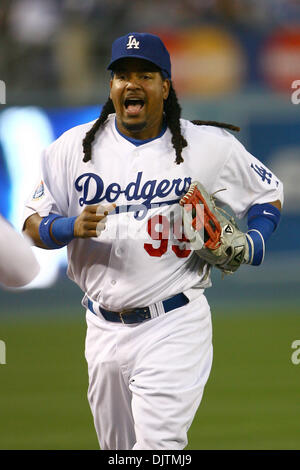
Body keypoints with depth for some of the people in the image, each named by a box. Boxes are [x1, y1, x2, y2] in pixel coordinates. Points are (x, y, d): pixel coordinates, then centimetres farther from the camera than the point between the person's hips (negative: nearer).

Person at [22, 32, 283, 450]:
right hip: (104, 330, 4)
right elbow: (33, 223, 5)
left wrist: (252, 245, -7)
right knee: (116, 447, 13)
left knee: (158, 443, -18)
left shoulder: (210, 146, -1)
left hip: (174, 326, -4)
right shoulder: (74, 147, 4)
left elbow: (268, 192, 12)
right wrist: (70, 227, -17)